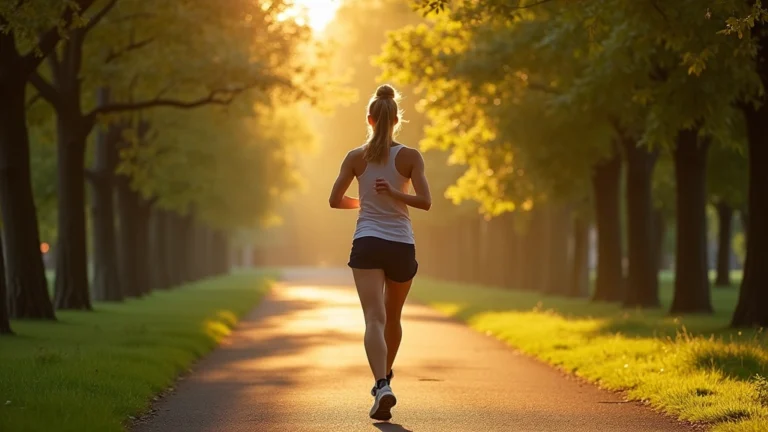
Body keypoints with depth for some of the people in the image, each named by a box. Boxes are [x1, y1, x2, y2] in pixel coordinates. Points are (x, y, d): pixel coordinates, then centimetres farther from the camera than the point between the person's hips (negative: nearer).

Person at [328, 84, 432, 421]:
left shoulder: (356, 157, 1)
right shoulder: (410, 157, -2)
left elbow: (335, 200, 6)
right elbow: (425, 201, -11)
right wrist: (394, 194, -6)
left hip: (367, 244, -1)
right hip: (401, 246, 1)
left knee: (374, 318, -12)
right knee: (393, 317, 22)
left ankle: (382, 386, -32)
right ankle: (385, 376, 39)